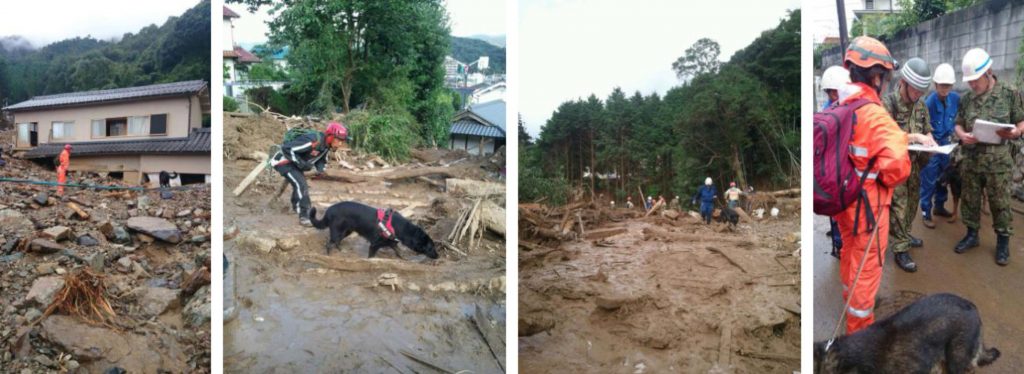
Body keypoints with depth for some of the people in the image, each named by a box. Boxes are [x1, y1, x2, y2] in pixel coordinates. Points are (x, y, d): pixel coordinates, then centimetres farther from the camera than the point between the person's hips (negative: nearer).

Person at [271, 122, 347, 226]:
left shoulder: (326, 144, -6)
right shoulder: (313, 140, -35)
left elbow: (322, 159, 10)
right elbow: (287, 148, -35)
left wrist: (320, 169, -11)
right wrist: (301, 163, -32)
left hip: (294, 163, 10)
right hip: (283, 162, -10)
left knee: (300, 184, 23)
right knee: (300, 184, -21)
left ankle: (297, 208, 46)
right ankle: (304, 216, -18)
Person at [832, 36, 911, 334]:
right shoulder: (874, 114, -25)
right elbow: (896, 162, -33)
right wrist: (889, 180, -13)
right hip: (868, 203, -7)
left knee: (850, 252, 28)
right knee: (866, 266, 9)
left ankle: (850, 300, 51)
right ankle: (860, 327, 24)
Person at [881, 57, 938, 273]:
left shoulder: (920, 104, 6)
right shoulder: (887, 104, -16)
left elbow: (927, 130, 14)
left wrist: (930, 142, -8)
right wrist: (915, 137, -27)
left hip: (914, 163, 7)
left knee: (912, 203, 19)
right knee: (898, 206, -5)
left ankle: (905, 235, 37)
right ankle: (900, 250, 1)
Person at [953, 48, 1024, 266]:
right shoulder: (967, 99, 5)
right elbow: (958, 124, 12)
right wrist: (962, 135, -10)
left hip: (998, 161, -3)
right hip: (970, 159, 3)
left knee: (1000, 202, 5)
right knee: (970, 199, 12)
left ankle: (1003, 241, 18)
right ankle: (972, 235, 27)